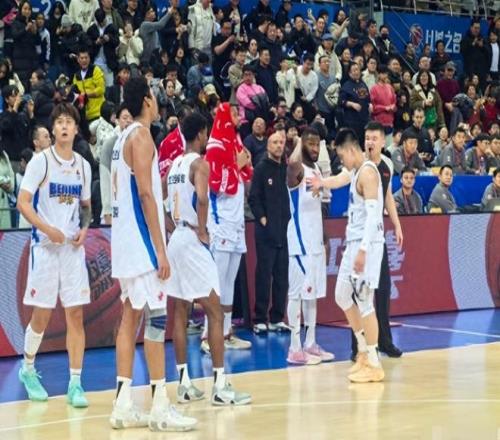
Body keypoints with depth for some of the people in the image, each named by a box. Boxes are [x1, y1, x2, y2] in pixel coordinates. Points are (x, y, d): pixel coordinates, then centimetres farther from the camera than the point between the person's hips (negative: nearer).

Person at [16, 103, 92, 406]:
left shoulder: (83, 165, 8)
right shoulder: (41, 161, -6)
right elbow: (23, 202, -8)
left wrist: (84, 228, 0)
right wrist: (48, 229, -19)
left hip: (73, 246, 4)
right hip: (46, 245, -4)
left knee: (76, 315, -1)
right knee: (42, 315, 2)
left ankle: (75, 383, 2)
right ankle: (28, 369, 25)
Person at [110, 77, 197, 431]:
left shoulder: (124, 138, 17)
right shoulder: (141, 136, -12)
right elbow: (145, 194, -19)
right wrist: (160, 249, -20)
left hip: (125, 241, 10)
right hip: (142, 242, -10)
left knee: (131, 317, 9)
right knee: (156, 319, -8)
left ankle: (124, 405, 10)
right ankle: (161, 407, -7)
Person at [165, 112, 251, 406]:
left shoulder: (175, 165, 14)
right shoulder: (200, 163, -10)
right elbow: (201, 199, -27)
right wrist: (202, 231, -16)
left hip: (176, 239, 8)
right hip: (194, 241, -8)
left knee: (181, 313, 10)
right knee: (215, 313, -5)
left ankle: (184, 384, 12)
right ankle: (221, 386, -8)